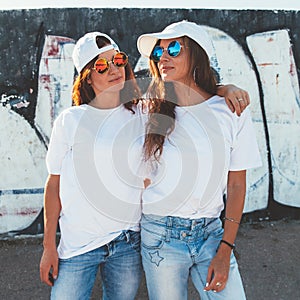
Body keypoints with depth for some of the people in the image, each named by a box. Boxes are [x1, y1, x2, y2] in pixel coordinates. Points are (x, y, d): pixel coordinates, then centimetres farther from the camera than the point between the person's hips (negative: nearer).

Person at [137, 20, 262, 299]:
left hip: (211, 233, 1)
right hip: (160, 235, 0)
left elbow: (236, 185, 0)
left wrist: (225, 251, -3)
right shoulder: (151, 113, -2)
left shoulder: (231, 112, -4)